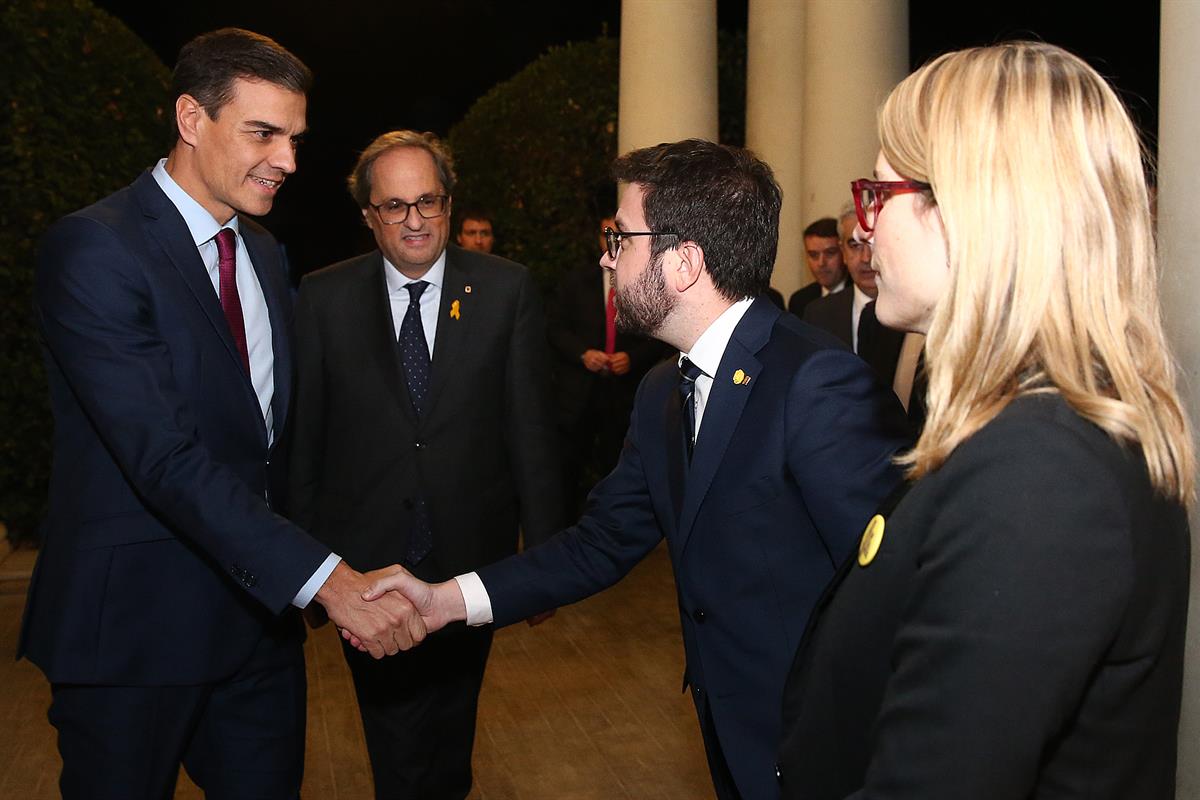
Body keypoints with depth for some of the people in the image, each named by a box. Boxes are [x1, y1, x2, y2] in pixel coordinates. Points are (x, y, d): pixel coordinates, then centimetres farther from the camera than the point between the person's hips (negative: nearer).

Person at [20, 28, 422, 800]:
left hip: (258, 611, 7)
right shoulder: (93, 249, -16)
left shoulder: (265, 252, 9)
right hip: (134, 622, -6)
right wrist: (325, 578, -30)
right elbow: (164, 453, -25)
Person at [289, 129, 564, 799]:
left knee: (452, 727, 19)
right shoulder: (323, 299, -1)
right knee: (396, 743, 8)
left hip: (470, 558, 1)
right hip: (366, 561, 0)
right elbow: (304, 438, 2)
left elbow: (533, 430, -3)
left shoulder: (508, 291, -3)